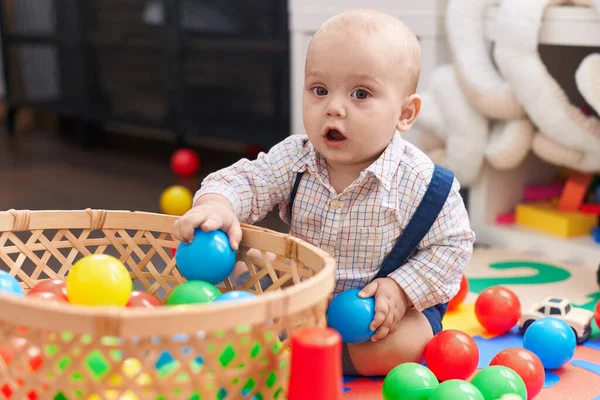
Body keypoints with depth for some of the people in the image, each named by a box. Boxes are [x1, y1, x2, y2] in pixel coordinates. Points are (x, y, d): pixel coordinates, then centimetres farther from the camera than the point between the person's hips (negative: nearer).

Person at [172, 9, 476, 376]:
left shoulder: (422, 182, -20)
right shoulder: (293, 159, -11)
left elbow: (454, 245, -12)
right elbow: (242, 180, -16)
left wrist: (401, 290, -23)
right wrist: (216, 204, -41)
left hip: (389, 304, -2)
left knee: (388, 350, -31)